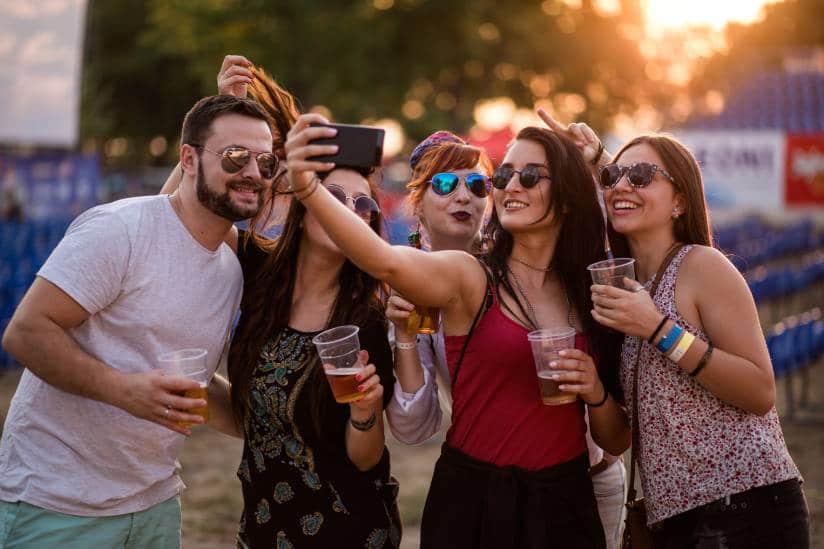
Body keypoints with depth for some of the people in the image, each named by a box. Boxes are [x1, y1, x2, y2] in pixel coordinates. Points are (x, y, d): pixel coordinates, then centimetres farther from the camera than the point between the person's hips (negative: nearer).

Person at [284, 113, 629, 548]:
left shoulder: (590, 296, 4)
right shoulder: (468, 279, -6)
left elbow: (616, 443, 9)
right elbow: (384, 261, -30)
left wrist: (596, 394, -12)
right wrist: (307, 187, -45)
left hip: (564, 507, 3)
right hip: (472, 501, -3)